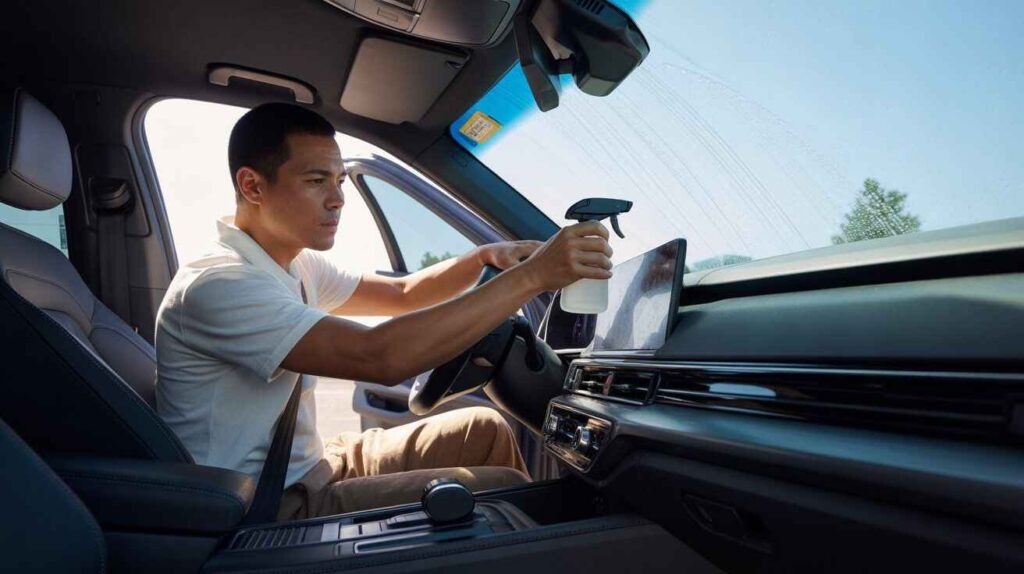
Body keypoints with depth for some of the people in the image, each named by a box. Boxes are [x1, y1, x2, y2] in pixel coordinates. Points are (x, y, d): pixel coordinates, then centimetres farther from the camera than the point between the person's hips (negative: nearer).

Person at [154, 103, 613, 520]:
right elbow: (381, 357, -36)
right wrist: (530, 276, -33)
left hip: (307, 470, 9)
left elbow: (401, 293, 11)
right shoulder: (217, 285, -24)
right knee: (505, 491, -16)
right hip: (268, 511, -8)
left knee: (485, 430, 7)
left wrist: (485, 257, -6)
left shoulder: (295, 264, 5)